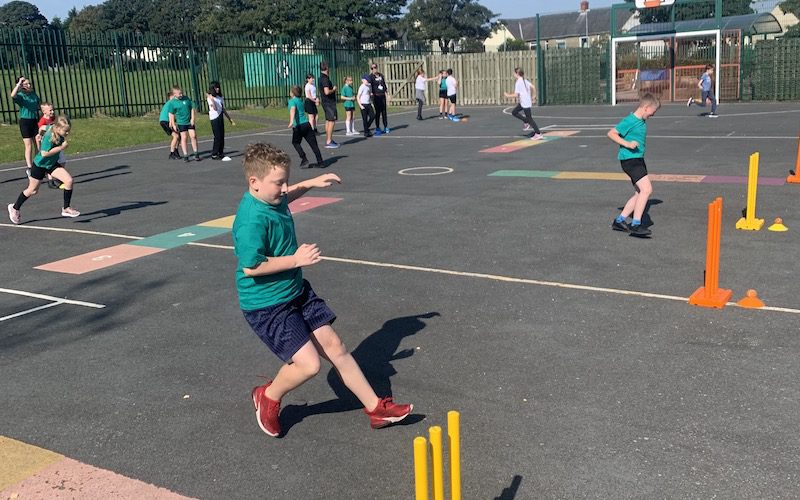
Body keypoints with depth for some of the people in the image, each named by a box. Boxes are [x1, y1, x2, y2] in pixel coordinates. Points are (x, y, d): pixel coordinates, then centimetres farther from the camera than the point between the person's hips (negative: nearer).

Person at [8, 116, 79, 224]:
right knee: (32, 190, 9)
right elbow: (44, 153, -35)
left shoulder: (59, 132, -10)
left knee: (69, 180, -12)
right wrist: (61, 147, -32)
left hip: (52, 164, 6)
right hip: (40, 165, -6)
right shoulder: (49, 136, -31)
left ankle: (66, 209, -1)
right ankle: (14, 208, 33)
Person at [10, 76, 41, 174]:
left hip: (35, 121, 5)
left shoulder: (34, 95, 8)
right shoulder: (20, 95, -6)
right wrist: (19, 84, -23)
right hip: (25, 121, -4)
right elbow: (13, 95, -30)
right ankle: (29, 167, -2)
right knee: (28, 146, -6)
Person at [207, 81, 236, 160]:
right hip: (214, 119, -7)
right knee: (217, 137, -9)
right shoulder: (210, 97, -6)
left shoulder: (220, 97, 16)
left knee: (222, 137, 5)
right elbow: (214, 108, -20)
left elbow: (224, 110, 20)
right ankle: (214, 154, -3)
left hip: (220, 118, 7)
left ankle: (221, 154, 11)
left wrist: (230, 119, 19)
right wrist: (211, 99, -29)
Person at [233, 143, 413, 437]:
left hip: (297, 292, 9)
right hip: (266, 306, -9)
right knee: (309, 363, -14)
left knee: (334, 347, 8)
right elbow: (250, 267, -29)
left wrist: (310, 184, 18)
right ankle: (268, 397, 18)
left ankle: (376, 408, 17)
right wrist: (296, 259, -25)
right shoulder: (252, 220, -27)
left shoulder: (272, 199, 1)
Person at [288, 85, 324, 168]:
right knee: (313, 144, 4)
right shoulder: (300, 101, 19)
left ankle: (304, 158, 1)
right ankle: (320, 162, 2)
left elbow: (293, 109, -24)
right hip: (306, 124, 6)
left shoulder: (292, 101, -4)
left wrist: (291, 121, -37)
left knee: (295, 142, 15)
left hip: (298, 125, -6)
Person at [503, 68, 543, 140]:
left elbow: (516, 95, -19)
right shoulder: (525, 80, 9)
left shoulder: (518, 83, -16)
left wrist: (508, 95, -4)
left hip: (525, 103, -9)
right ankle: (527, 123, 19)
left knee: (529, 118, -4)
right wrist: (533, 97, 17)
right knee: (514, 112, 18)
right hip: (523, 102, 9)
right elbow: (532, 87, 10)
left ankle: (538, 134, -2)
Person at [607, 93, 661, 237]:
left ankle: (620, 221, 20)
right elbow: (611, 133, -16)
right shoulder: (630, 121, -14)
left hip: (638, 159, 10)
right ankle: (635, 225, -16)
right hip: (629, 159, -10)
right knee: (647, 189, -19)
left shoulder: (642, 121, 13)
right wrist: (627, 144, -24)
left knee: (639, 193, 12)